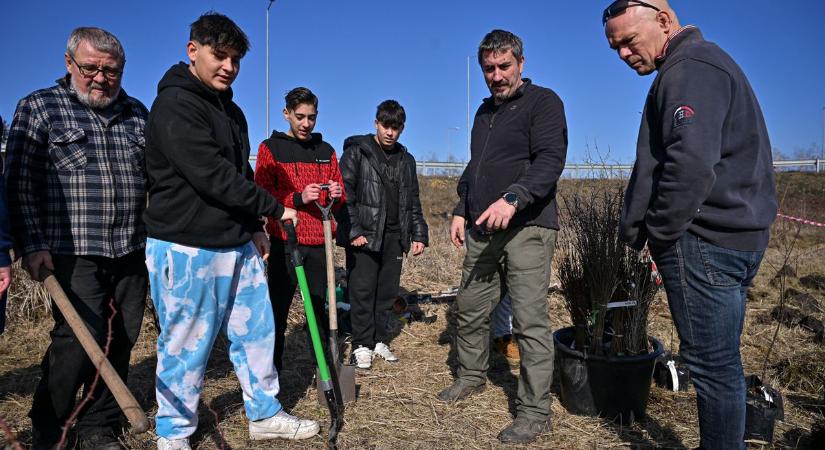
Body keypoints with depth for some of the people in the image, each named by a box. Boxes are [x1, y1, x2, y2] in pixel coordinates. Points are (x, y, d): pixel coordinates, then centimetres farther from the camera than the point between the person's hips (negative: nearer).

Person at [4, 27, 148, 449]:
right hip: (73, 253, -4)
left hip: (132, 253, 4)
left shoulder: (137, 113, 14)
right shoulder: (38, 107, 3)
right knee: (80, 341, -7)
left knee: (121, 342, 7)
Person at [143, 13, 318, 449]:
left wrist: (254, 228, 16)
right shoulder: (174, 105, -13)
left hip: (238, 245, 8)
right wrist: (275, 208, -14)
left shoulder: (231, 110, 15)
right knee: (186, 345, 4)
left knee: (256, 331, 13)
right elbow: (212, 176, -22)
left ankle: (265, 414, 29)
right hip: (186, 249, -8)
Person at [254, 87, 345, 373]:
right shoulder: (270, 148, 4)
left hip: (319, 242, 3)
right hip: (284, 242, -3)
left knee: (319, 307, 8)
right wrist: (298, 198, -18)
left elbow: (339, 196, 17)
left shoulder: (326, 151, 15)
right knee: (278, 309, 0)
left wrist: (336, 196, -6)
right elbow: (262, 195, -4)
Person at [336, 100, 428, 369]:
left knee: (388, 292, 9)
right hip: (363, 236, -5)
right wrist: (353, 231, -14)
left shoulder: (406, 160, 16)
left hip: (394, 237, 5)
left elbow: (413, 202, 19)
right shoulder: (356, 152, 0)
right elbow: (344, 195, -7)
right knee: (362, 291, -3)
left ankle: (380, 341, 20)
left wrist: (419, 234, 11)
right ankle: (362, 345, 7)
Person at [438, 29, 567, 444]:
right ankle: (471, 376, 35)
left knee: (529, 320, -7)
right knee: (469, 308, 14)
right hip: (484, 230, 8)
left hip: (527, 228, -7)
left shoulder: (543, 102, -2)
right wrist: (461, 210, 17)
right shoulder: (485, 111, 21)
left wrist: (512, 199, -31)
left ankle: (535, 412, 5)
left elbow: (551, 160, -17)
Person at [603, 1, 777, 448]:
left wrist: (655, 231, -13)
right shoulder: (707, 62, 21)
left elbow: (691, 164, -27)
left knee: (711, 362, -1)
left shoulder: (689, 69, -12)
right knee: (722, 360, 18)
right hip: (736, 234, 11)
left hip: (704, 242, -11)